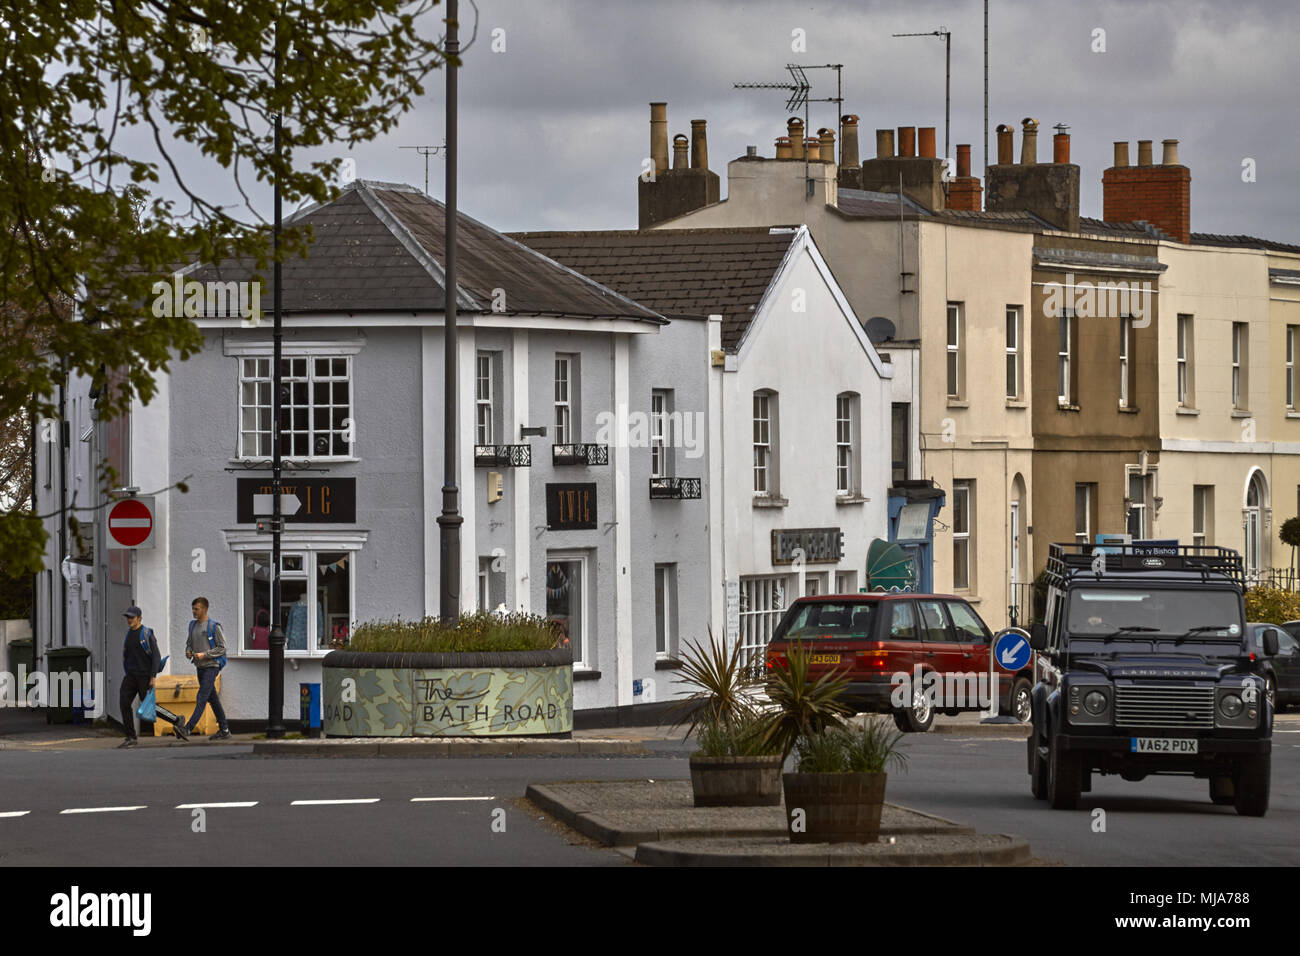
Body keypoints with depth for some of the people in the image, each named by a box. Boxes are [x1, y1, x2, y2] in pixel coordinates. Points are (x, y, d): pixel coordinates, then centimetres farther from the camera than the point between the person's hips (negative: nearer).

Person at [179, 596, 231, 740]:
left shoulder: (214, 626, -9)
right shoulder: (193, 625, 13)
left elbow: (222, 648, -9)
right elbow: (189, 643, 23)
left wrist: (204, 654, -17)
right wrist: (188, 652, 1)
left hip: (211, 666, -8)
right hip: (200, 667, 8)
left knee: (201, 698, -15)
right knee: (212, 699, 12)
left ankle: (188, 729, -25)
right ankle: (224, 729, 19)